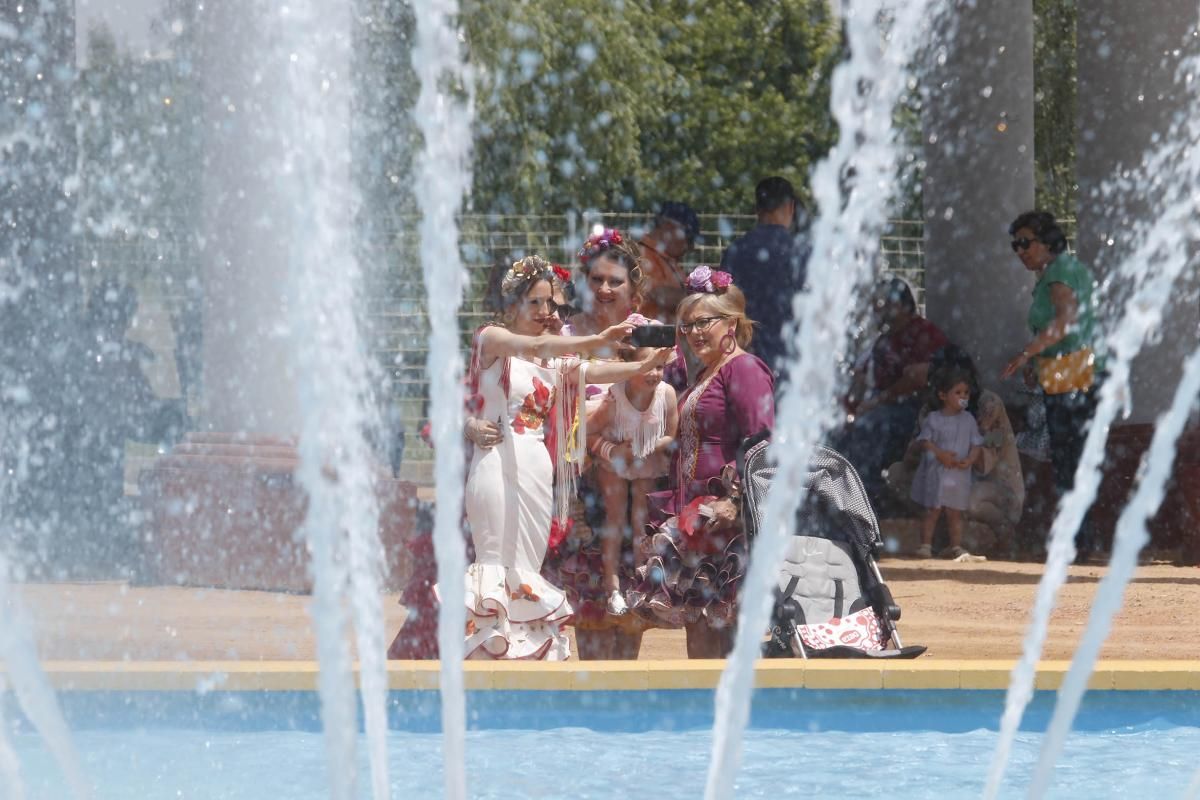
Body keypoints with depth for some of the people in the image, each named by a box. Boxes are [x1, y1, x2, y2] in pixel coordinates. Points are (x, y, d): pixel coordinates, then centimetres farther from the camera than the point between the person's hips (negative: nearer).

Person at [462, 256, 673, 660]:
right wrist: (598, 339, -32)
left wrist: (644, 366, -18)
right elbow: (534, 346, -20)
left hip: (538, 466, 6)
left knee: (527, 570, 4)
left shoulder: (555, 354, 17)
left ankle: (527, 654, 4)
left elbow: (590, 371, 0)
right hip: (499, 461, -6)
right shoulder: (492, 339, -1)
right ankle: (489, 654, -10)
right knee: (498, 564, -10)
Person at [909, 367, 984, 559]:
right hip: (935, 472, -2)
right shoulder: (933, 419, -4)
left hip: (959, 474, 2)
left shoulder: (968, 420, 5)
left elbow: (976, 444, 3)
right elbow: (924, 441, -9)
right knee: (932, 511, 1)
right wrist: (940, 454, -23)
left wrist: (969, 460, -16)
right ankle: (926, 544, 6)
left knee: (955, 513, 7)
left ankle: (956, 546, 13)